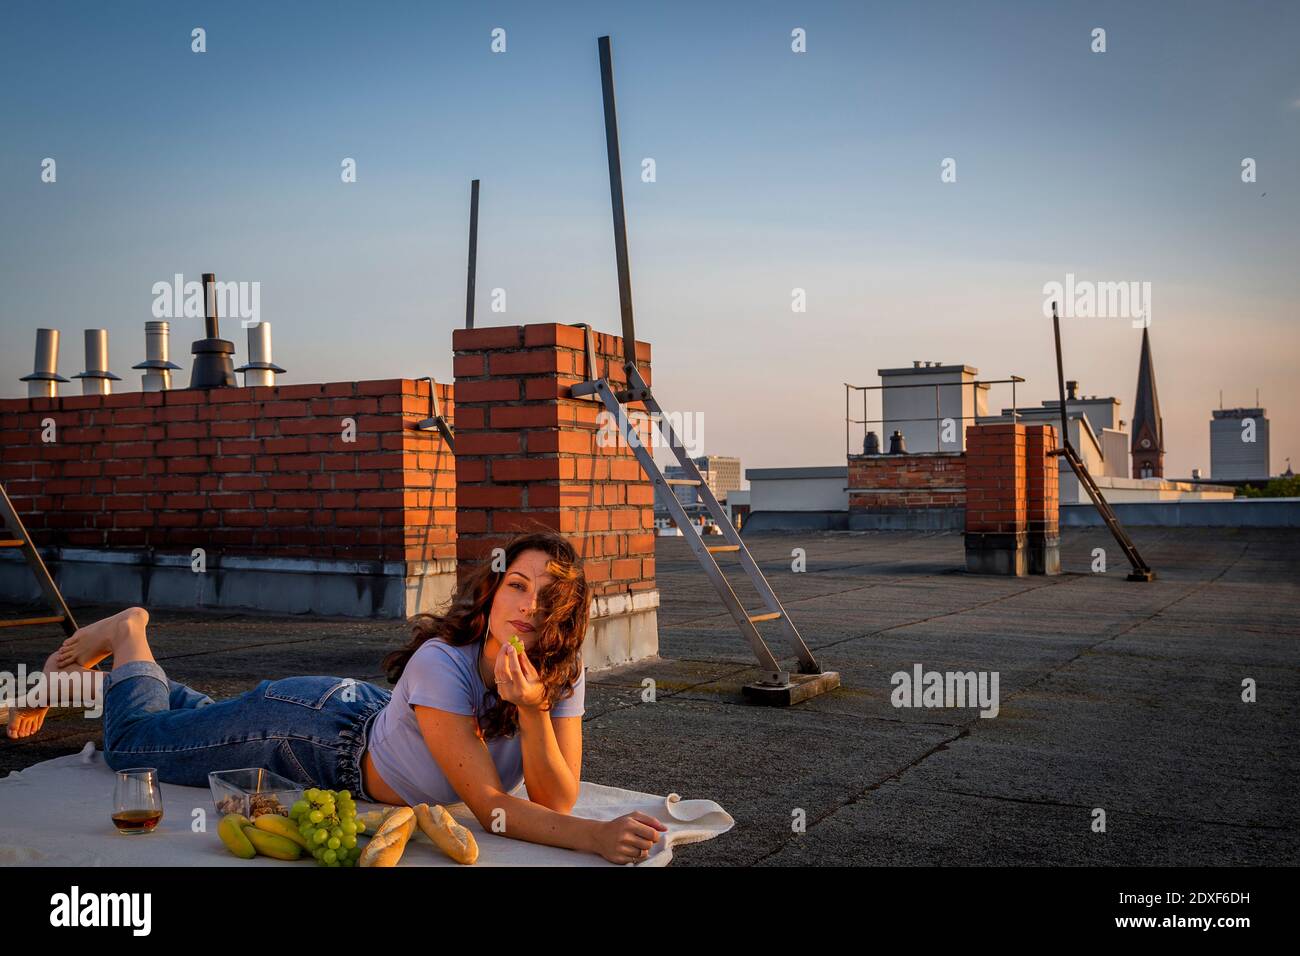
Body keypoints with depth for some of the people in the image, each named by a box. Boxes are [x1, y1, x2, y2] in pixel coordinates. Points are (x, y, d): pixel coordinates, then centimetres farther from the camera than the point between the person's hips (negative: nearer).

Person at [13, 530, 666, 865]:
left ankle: (155, 684, 56)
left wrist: (533, 711, -43)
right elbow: (489, 806, -41)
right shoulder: (441, 663, -41)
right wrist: (596, 837, -54)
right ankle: (128, 635, 36)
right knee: (131, 747, 14)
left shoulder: (563, 675, -24)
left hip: (367, 718, 6)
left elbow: (556, 802, -27)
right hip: (314, 728, -5)